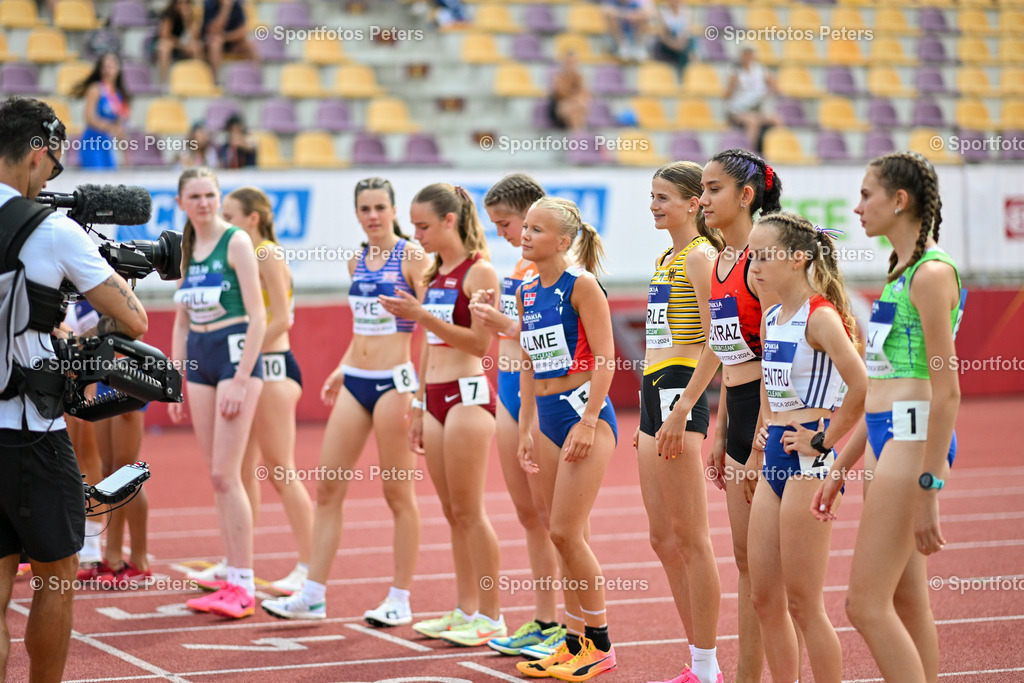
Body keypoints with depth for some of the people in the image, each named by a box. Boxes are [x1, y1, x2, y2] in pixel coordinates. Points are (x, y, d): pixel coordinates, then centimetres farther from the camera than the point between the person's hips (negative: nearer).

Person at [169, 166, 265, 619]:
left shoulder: (236, 242, -8)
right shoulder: (186, 250, 13)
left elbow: (258, 315, -12)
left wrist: (240, 379, -17)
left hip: (236, 353, -7)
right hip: (198, 359, 7)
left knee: (225, 475, -11)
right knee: (216, 476, 6)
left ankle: (243, 586, -7)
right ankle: (232, 578, 11)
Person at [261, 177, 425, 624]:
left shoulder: (412, 257, -7)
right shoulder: (357, 262, 13)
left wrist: (421, 392, -16)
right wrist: (342, 369, 15)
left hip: (393, 381, -7)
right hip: (354, 382, 7)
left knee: (398, 493, 1)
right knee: (327, 487, 3)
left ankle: (400, 600, 10)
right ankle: (312, 595, 8)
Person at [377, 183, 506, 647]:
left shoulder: (478, 272, -9)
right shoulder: (433, 274, 15)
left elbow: (480, 342, -16)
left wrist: (422, 315, -23)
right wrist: (418, 408, 19)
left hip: (468, 395, -8)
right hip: (434, 396, 8)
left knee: (469, 511, -6)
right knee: (452, 513, 10)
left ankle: (491, 617, 0)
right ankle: (465, 610, 16)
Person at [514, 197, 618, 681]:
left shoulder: (582, 285, -10)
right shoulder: (527, 292, 12)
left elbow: (605, 357, -13)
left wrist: (587, 422, -18)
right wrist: (526, 428, 16)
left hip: (585, 410, -7)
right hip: (548, 417, 7)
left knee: (565, 532, -9)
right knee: (567, 536, 9)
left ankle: (599, 644, 3)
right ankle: (575, 641, 15)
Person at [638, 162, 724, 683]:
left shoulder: (700, 255, -9)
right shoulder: (666, 258, 19)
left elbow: (715, 343, -16)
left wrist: (682, 411, -21)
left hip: (681, 389, -10)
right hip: (654, 390, 10)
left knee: (690, 538, -5)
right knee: (663, 537, 11)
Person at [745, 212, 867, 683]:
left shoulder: (821, 316, -14)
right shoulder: (772, 317, 12)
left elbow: (861, 386, -25)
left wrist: (825, 440, -16)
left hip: (809, 460, -9)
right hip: (776, 457, 9)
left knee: (802, 602, -3)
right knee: (764, 597, 11)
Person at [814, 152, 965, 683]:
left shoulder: (932, 273, -13)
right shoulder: (901, 273, 17)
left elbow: (946, 390, -18)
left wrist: (928, 486, -21)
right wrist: (839, 469, 22)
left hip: (914, 438, -10)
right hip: (887, 439, 10)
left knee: (866, 604, -10)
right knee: (907, 603, 11)